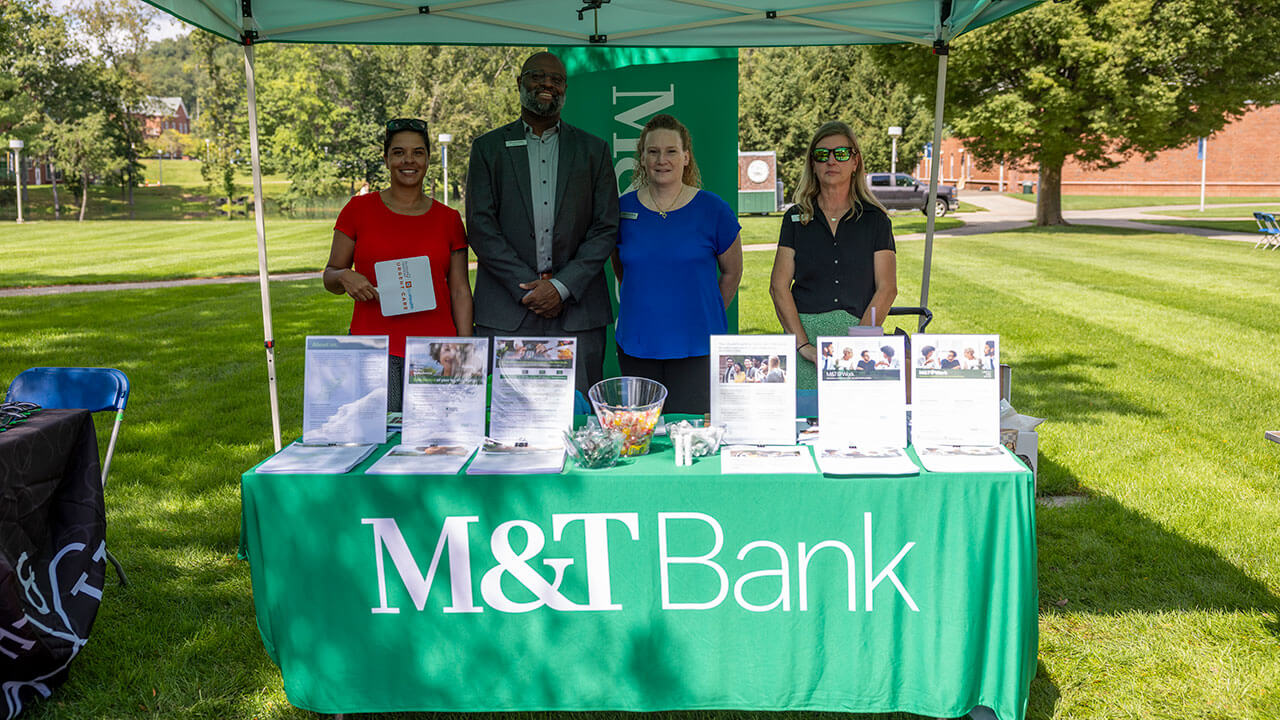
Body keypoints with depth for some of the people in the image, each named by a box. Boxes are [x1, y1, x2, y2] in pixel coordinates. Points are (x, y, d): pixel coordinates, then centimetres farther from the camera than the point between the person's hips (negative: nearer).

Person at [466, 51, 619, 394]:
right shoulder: (488, 147, 9)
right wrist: (526, 287, -9)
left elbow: (606, 228, 4)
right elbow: (480, 227, 1)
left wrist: (562, 287, -8)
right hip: (505, 314, 0)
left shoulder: (593, 150, 12)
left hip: (578, 310, 1)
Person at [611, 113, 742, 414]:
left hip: (695, 346, -2)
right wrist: (647, 308, 13)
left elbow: (732, 273, 9)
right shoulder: (623, 208, 4)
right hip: (636, 344, 3)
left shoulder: (712, 209, -3)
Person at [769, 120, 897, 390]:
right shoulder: (796, 218, 11)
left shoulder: (875, 219, 9)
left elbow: (887, 288, 2)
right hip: (803, 331, 0)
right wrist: (804, 344, -9)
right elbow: (779, 286, 4)